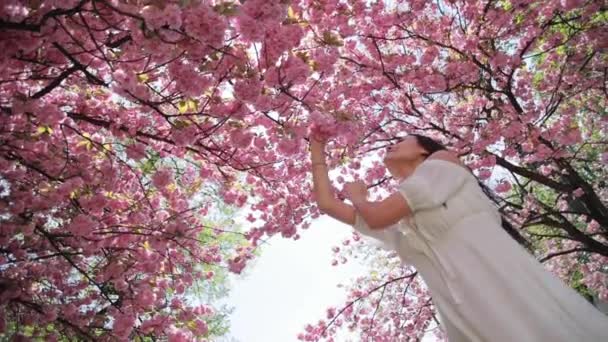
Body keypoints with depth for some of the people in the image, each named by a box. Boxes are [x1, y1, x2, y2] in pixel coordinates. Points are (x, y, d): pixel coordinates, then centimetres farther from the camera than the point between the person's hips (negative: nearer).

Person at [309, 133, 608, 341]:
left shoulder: (441, 160, 9)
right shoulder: (400, 225, 24)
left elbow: (377, 216, -4)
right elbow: (327, 203, 26)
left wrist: (357, 195, 18)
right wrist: (317, 147, 33)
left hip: (510, 286, -5)